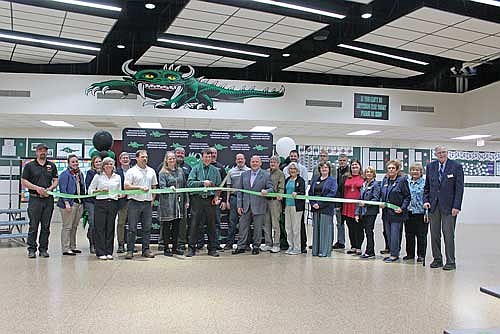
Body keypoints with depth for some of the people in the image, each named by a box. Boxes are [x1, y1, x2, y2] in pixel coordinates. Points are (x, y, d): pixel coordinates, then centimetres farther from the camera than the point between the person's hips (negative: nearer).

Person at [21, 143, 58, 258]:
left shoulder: (52, 166, 13)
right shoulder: (29, 166, 4)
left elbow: (56, 181, 12)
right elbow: (24, 181, 0)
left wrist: (50, 188, -8)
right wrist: (37, 188, -12)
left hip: (48, 199, 3)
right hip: (35, 199, -2)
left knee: (46, 226, 5)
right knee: (33, 226, -2)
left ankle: (43, 249, 12)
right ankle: (31, 249, 6)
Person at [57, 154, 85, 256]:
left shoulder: (80, 174, 16)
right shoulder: (65, 174, -7)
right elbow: (63, 190, -13)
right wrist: (66, 203, -20)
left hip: (79, 203, 8)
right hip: (69, 203, -8)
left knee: (74, 226, 14)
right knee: (67, 227, -5)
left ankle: (73, 246, 22)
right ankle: (65, 249, -1)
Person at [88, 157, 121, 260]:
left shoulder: (117, 177, 14)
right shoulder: (98, 176, 5)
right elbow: (90, 190, 4)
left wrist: (121, 195, -2)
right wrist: (100, 191, -11)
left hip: (113, 203, 3)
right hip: (101, 203, -3)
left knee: (110, 228, 4)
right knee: (100, 228, -4)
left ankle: (109, 252, 10)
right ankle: (101, 253, 1)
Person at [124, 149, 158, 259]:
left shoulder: (151, 171, 14)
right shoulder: (131, 171, 0)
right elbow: (126, 186, -7)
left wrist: (152, 200, 10)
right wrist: (140, 187, -16)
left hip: (147, 203, 4)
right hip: (135, 202, -4)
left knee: (147, 228, 6)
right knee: (132, 228, -2)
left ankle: (146, 250, 13)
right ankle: (130, 250, 3)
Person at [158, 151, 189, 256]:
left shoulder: (180, 171, 13)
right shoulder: (163, 173, -2)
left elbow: (184, 186, 15)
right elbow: (162, 187, -9)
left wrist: (186, 200, 11)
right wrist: (170, 188, -30)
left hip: (179, 202, 5)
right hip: (167, 203, -5)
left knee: (176, 226, 11)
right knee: (167, 226, 1)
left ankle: (175, 247, 20)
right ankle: (166, 248, 9)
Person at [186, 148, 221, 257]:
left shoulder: (215, 170, 11)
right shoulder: (196, 168, 4)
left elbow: (219, 186, 13)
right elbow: (190, 183, -6)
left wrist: (216, 196, -2)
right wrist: (202, 182, -14)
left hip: (210, 200, 2)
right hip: (197, 199, -2)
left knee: (211, 224, 5)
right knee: (195, 224, -1)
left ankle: (212, 249, 13)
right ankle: (192, 248, 6)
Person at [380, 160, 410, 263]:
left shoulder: (402, 180, -6)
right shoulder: (385, 180, 12)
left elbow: (407, 196, -5)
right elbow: (381, 194, 20)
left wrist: (402, 208, -14)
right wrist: (381, 203, 2)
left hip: (396, 212, -6)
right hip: (386, 212, 6)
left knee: (395, 234, -6)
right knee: (388, 234, 10)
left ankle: (394, 255, 0)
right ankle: (392, 253, 19)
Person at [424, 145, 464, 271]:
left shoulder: (456, 166, -2)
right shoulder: (430, 167, 9)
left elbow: (459, 188, -5)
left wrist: (456, 206, -12)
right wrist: (426, 200, 1)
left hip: (449, 206, -4)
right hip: (433, 205, 4)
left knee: (448, 234, -2)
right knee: (434, 234, 8)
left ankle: (450, 262, 6)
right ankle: (437, 259, 19)